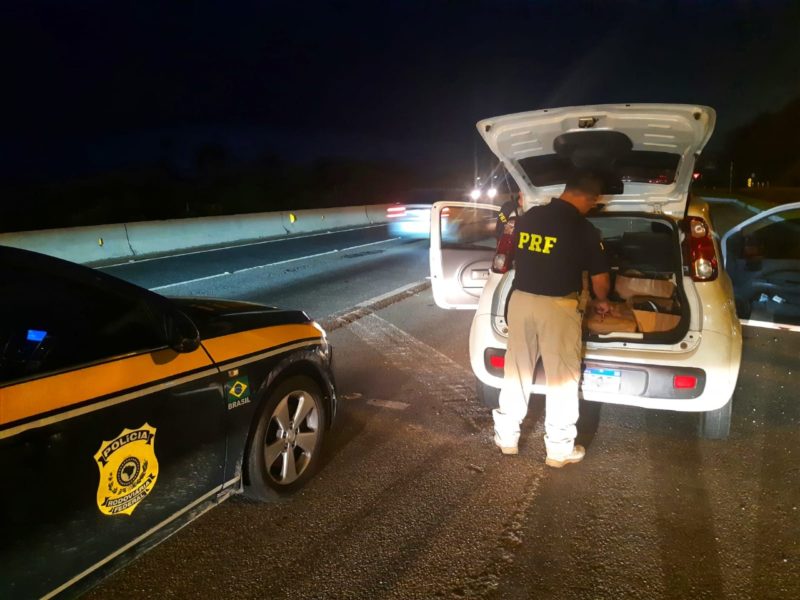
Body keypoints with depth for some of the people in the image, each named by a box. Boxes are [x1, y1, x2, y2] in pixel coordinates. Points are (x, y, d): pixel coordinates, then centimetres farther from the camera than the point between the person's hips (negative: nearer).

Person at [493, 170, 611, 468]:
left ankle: (506, 437, 26)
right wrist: (602, 301, 19)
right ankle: (559, 449, 17)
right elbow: (599, 278, -2)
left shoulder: (527, 218, 5)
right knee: (562, 378, 7)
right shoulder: (584, 229, -8)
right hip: (557, 307, -5)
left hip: (520, 300, 5)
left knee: (516, 371, 15)